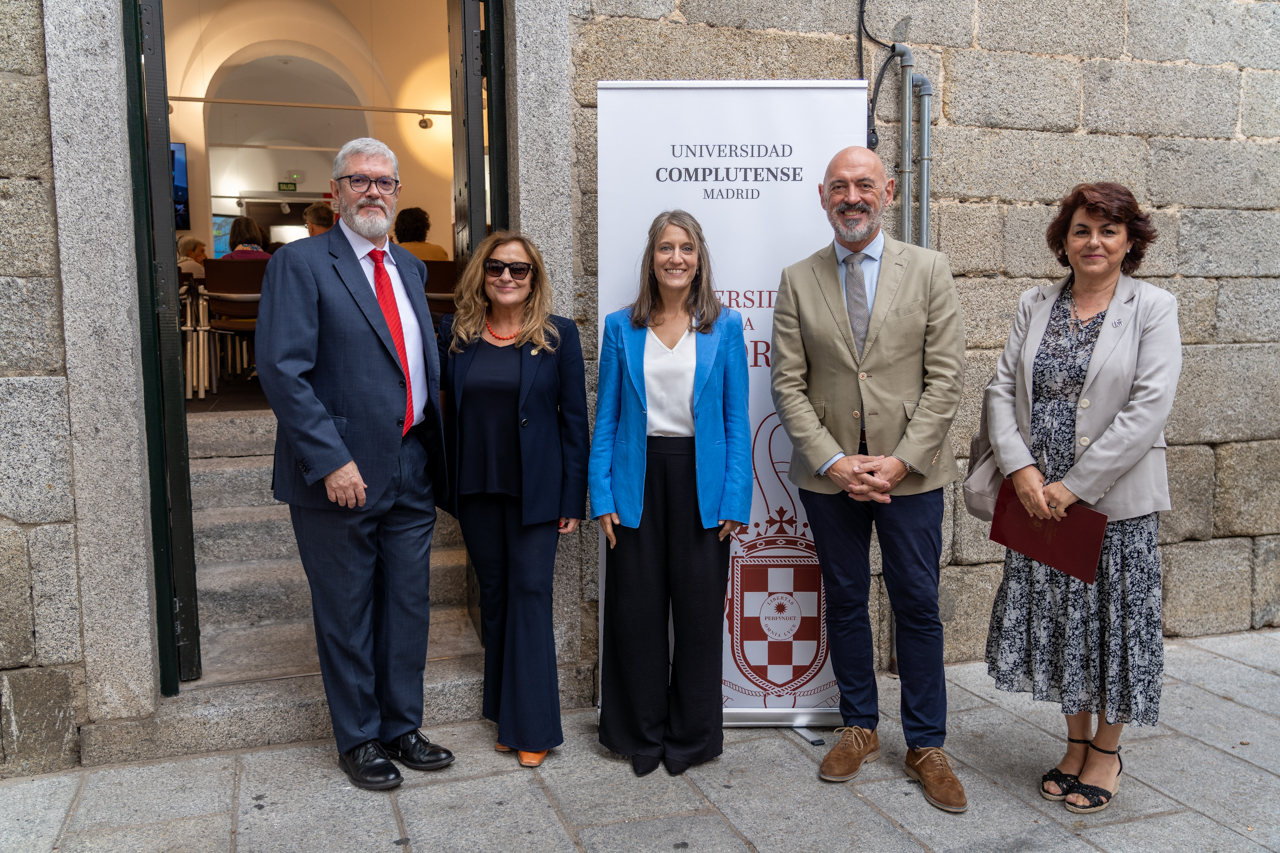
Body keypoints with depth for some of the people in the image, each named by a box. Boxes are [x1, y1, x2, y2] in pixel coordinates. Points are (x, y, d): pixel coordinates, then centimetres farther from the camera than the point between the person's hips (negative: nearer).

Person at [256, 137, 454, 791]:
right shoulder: (300, 264, -6)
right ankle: (358, 739, 26)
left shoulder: (411, 269, 14)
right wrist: (330, 460, -20)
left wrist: (436, 452, 10)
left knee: (408, 607, 14)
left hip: (412, 471, 6)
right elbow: (282, 369, -15)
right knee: (346, 614, 8)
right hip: (340, 477, -6)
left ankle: (401, 728, 31)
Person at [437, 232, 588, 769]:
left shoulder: (558, 336, -2)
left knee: (530, 594, -3)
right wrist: (448, 488, 3)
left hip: (535, 491, -3)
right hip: (476, 490, 3)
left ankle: (533, 728, 6)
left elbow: (574, 418, -2)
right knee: (493, 595, 11)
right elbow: (449, 413, 8)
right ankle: (504, 715, 25)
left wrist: (573, 499, -6)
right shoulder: (454, 334, 5)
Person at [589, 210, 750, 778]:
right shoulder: (621, 328, 6)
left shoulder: (725, 327, 4)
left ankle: (692, 736, 25)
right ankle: (642, 735, 24)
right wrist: (602, 496, -3)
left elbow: (736, 421, 2)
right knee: (635, 609, 5)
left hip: (701, 481, 0)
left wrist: (736, 500, -6)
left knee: (700, 611, 6)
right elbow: (605, 418, 5)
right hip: (638, 480, 1)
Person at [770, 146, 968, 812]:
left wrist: (900, 461, -12)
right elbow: (788, 384, 0)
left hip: (910, 471, -1)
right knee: (845, 603, 12)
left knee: (918, 607, 5)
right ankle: (859, 728, 29)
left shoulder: (928, 270, 1)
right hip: (829, 472, 1)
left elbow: (945, 378, -4)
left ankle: (925, 746, 21)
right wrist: (833, 461, -11)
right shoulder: (797, 281, 4)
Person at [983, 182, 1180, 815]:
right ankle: (1076, 741, 33)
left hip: (1116, 499, -3)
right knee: (1054, 619, 12)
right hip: (1038, 497, 4)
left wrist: (1074, 485, -17)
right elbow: (1002, 389, 3)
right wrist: (1021, 469, -11)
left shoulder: (1153, 309, -5)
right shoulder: (1035, 305, 7)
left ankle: (1106, 751, 29)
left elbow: (1149, 408, -14)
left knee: (1114, 621, 7)